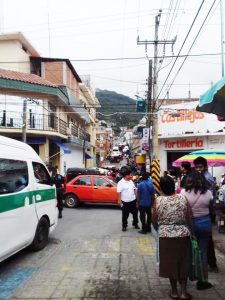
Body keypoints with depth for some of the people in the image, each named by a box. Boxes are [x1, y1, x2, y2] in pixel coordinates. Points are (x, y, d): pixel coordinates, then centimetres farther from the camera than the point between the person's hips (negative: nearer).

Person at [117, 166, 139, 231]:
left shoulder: (131, 181, 4)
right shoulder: (121, 183, -16)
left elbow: (134, 189, 13)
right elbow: (119, 193, -16)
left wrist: (136, 198, 12)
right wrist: (120, 201, -17)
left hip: (133, 201, 6)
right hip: (125, 202, -6)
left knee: (135, 213, 16)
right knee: (125, 215, 7)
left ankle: (135, 224, 35)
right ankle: (124, 226, 23)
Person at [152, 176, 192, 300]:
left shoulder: (158, 201, -10)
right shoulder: (183, 198, -8)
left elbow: (154, 221, -1)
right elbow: (189, 220, -3)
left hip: (165, 235, -1)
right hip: (183, 234, 1)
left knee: (170, 262, 13)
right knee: (183, 263, 15)